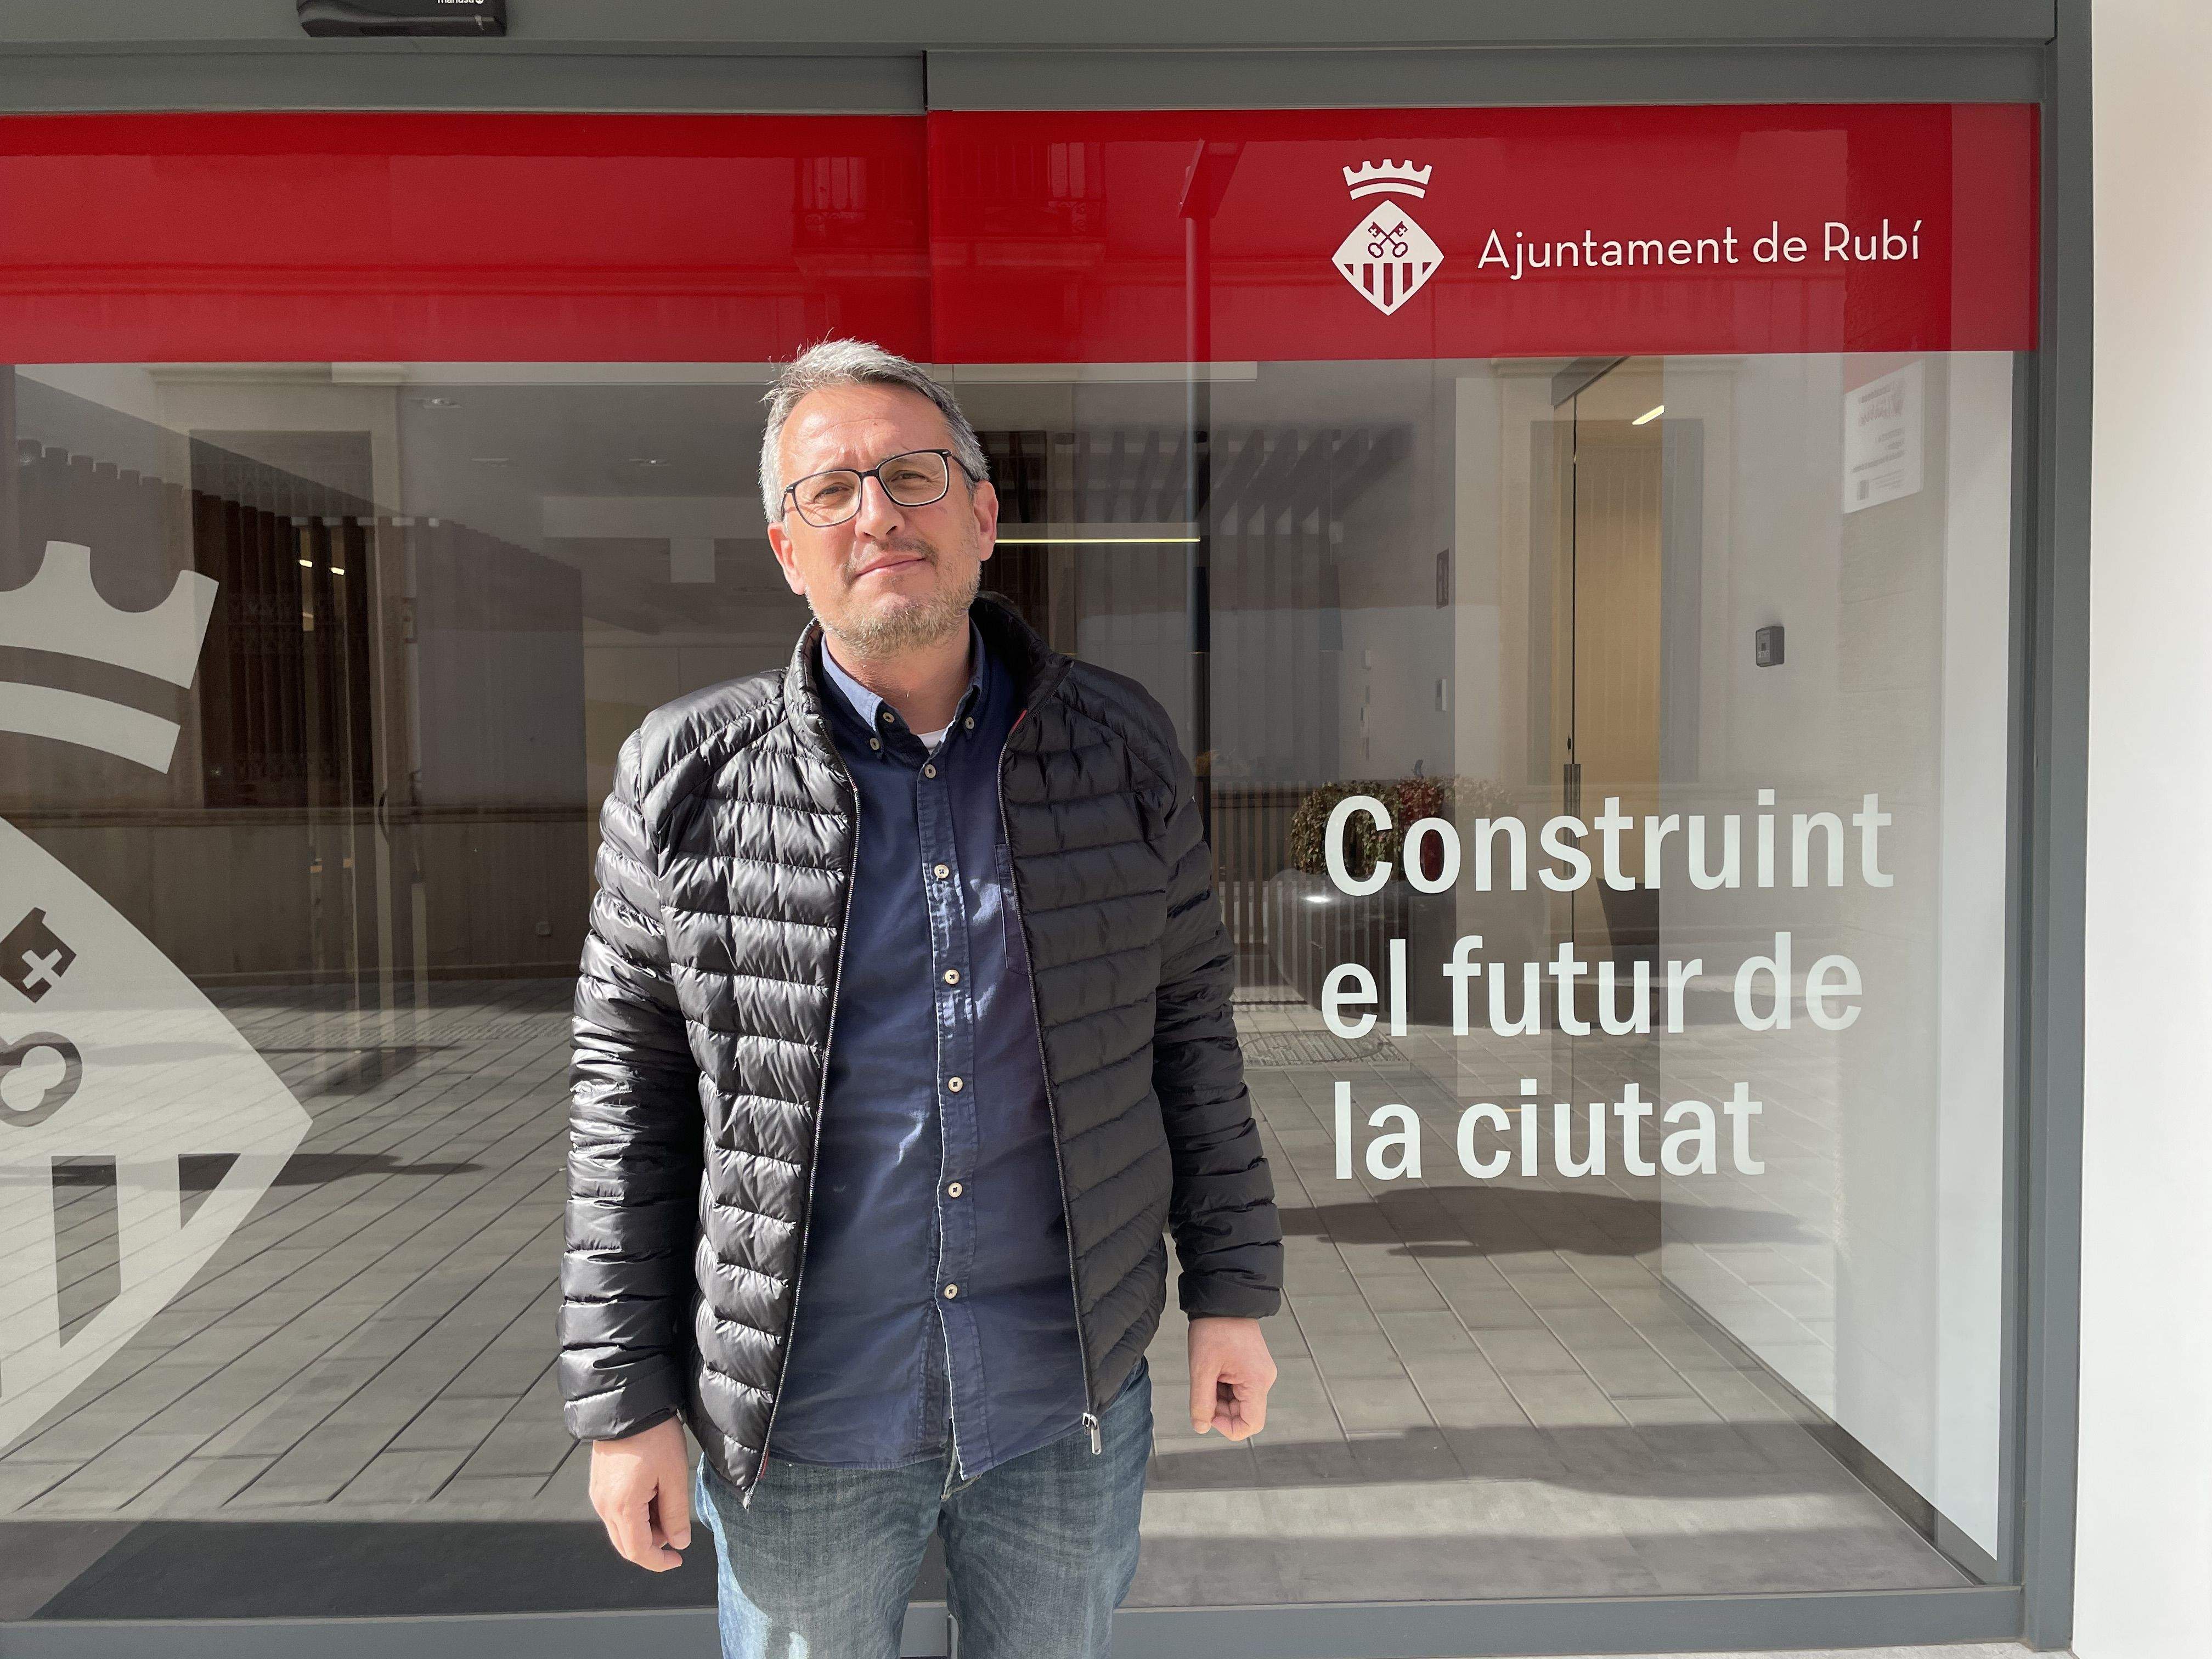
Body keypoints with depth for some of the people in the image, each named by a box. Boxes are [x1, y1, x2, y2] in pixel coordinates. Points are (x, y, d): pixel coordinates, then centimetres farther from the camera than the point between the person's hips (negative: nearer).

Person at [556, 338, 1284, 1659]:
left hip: (1072, 1399, 2)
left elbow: (1190, 1022, 3)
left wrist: (1232, 1290, 3)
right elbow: (627, 1092, -3)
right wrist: (623, 1398, -2)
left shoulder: (1121, 747, -3)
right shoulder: (688, 780, -7)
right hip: (801, 1418, -1)